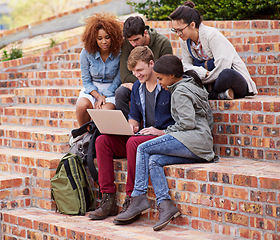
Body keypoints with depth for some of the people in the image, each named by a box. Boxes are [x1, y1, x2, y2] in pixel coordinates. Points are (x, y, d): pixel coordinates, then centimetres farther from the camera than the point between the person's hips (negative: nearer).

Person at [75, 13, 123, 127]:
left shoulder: (119, 54, -12)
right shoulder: (86, 53, -7)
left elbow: (117, 81, -6)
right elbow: (86, 80, -1)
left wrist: (103, 97, -16)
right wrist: (97, 96, -18)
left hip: (111, 91, -2)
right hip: (91, 90, 2)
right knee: (82, 106, -31)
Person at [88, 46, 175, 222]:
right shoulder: (138, 87, 14)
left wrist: (162, 132, -20)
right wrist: (132, 125, 1)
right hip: (145, 136, 8)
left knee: (133, 143, -36)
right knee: (102, 141, -10)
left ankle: (131, 200, -29)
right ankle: (108, 199, -15)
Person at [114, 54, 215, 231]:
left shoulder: (180, 92, -5)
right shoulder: (191, 86, 26)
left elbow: (188, 122, -16)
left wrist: (166, 132, 0)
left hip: (193, 140, -10)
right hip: (198, 150, 10)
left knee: (143, 149, -9)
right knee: (154, 161, -4)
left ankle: (139, 199, -9)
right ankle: (165, 205, -17)